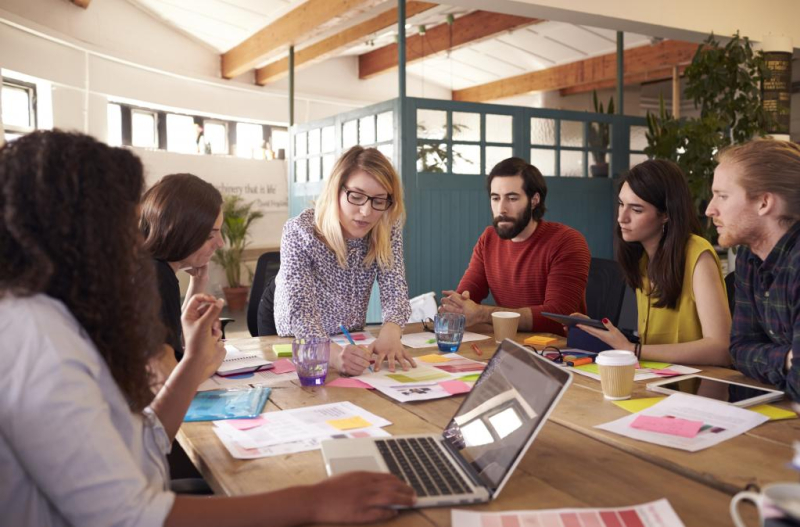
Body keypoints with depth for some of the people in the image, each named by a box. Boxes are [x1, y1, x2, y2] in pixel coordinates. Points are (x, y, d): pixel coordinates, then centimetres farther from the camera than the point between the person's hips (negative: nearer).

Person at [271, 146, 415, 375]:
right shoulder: (300, 232, -22)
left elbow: (395, 290, -17)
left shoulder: (388, 230, -11)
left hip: (352, 343, 3)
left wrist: (390, 333, -39)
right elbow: (299, 310, -30)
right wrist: (334, 353, -50)